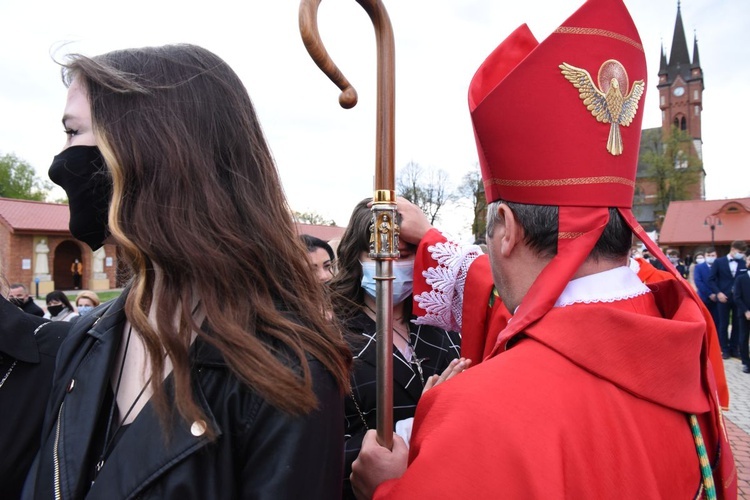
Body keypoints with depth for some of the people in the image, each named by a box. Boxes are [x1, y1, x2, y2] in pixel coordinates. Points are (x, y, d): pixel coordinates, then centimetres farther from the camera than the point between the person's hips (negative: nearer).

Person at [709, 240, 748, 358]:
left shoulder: (743, 263, 5)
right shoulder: (719, 262, 0)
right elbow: (711, 280, -1)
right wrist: (718, 293, -11)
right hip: (723, 298, -2)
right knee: (723, 325, 4)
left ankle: (734, 349, 16)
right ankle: (725, 349, 13)